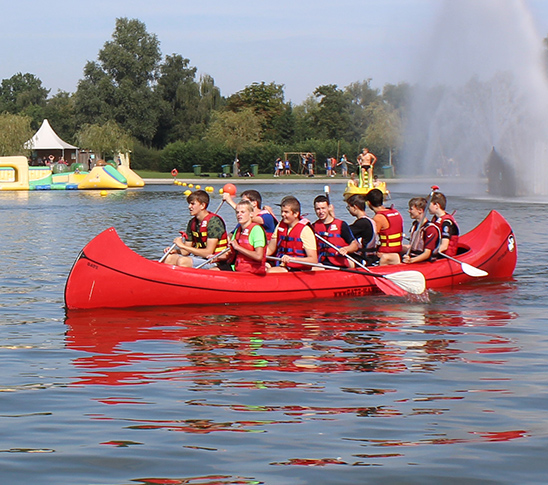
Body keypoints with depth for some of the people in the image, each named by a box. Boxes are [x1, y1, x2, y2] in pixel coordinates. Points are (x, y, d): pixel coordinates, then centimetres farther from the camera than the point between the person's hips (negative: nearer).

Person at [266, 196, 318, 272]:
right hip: (281, 266, 6)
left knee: (270, 271, -31)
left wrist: (291, 258, -27)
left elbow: (314, 260, -16)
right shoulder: (280, 226, 10)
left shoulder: (305, 230, -10)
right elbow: (270, 249, 18)